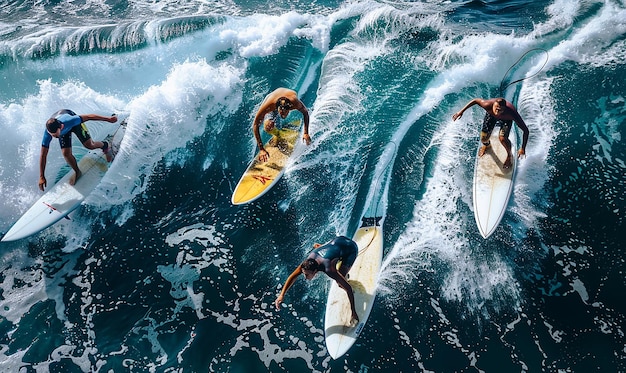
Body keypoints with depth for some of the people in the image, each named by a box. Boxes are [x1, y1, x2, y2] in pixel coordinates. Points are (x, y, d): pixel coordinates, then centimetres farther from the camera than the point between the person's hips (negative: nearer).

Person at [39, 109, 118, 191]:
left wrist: (108, 119, -24)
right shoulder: (47, 133, -38)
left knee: (89, 145, -5)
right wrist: (42, 177, -29)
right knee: (66, 153, -12)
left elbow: (88, 117, -32)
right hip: (64, 130, 1)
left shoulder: (70, 120, -47)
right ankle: (77, 172, 16)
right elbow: (43, 155, -31)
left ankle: (104, 145, 31)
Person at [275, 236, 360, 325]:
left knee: (340, 283, -16)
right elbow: (292, 277, -11)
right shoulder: (307, 262, -24)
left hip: (351, 248, -5)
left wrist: (353, 312, -33)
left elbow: (348, 288, -37)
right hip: (338, 240, 6)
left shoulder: (329, 270, -41)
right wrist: (282, 295, -18)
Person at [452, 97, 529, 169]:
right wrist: (461, 111, -20)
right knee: (484, 138, -4)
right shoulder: (488, 105, -42)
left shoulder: (512, 114, -44)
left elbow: (526, 130, -35)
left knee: (502, 138, -24)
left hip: (506, 119, -2)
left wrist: (523, 148, -37)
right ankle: (486, 144, 38)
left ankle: (509, 155, 10)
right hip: (491, 115, 2)